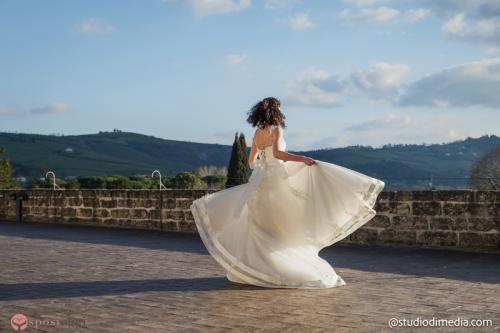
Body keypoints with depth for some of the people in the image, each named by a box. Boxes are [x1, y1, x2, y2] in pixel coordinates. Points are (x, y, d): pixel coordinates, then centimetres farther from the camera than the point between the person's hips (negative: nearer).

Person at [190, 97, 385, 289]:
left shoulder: (257, 132, 12)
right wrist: (302, 159, -25)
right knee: (281, 225, -2)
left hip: (259, 182, 6)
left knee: (260, 227, 9)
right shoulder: (276, 129, -7)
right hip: (276, 181, -6)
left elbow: (251, 160, 20)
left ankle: (254, 269, 6)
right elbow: (276, 153, -24)